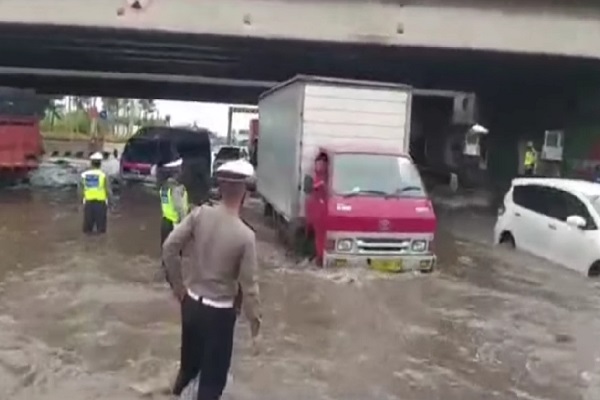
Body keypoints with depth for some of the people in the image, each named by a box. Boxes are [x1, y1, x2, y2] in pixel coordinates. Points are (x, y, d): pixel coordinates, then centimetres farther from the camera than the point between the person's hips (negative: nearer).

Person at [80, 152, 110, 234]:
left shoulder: (84, 175, 2)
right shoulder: (103, 175, -8)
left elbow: (81, 191, 2)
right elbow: (108, 191, -7)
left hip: (88, 202, 3)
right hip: (100, 202, -3)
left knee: (88, 228, 11)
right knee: (101, 227, 2)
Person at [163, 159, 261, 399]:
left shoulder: (200, 214, -11)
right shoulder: (245, 235, -22)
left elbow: (169, 248, -7)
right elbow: (248, 285, -17)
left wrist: (178, 283, 8)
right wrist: (255, 323, -2)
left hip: (191, 302, 5)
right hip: (219, 311, -5)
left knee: (190, 361, 30)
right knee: (213, 375, 13)